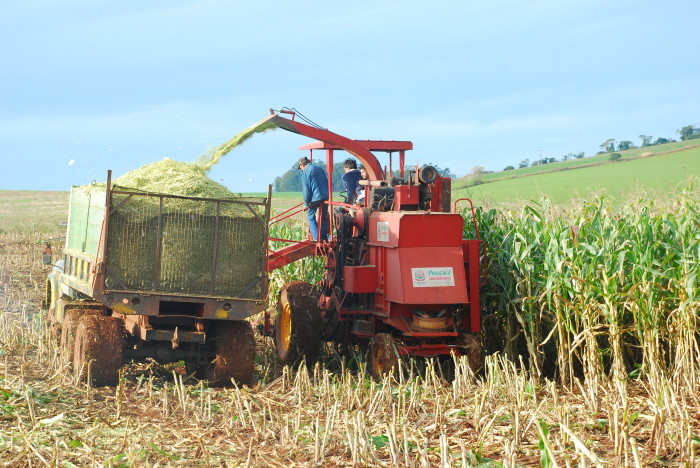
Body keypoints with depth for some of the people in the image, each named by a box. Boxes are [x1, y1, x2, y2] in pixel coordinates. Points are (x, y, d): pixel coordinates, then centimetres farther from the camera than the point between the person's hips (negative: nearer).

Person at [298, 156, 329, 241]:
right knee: (324, 217, 17)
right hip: (325, 197, 6)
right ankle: (324, 237, 18)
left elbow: (305, 189, -6)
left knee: (311, 218, 4)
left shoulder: (305, 172, -3)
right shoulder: (320, 169, 17)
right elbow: (326, 183, 20)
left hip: (315, 198, -6)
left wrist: (306, 203, -2)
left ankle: (317, 238, -6)